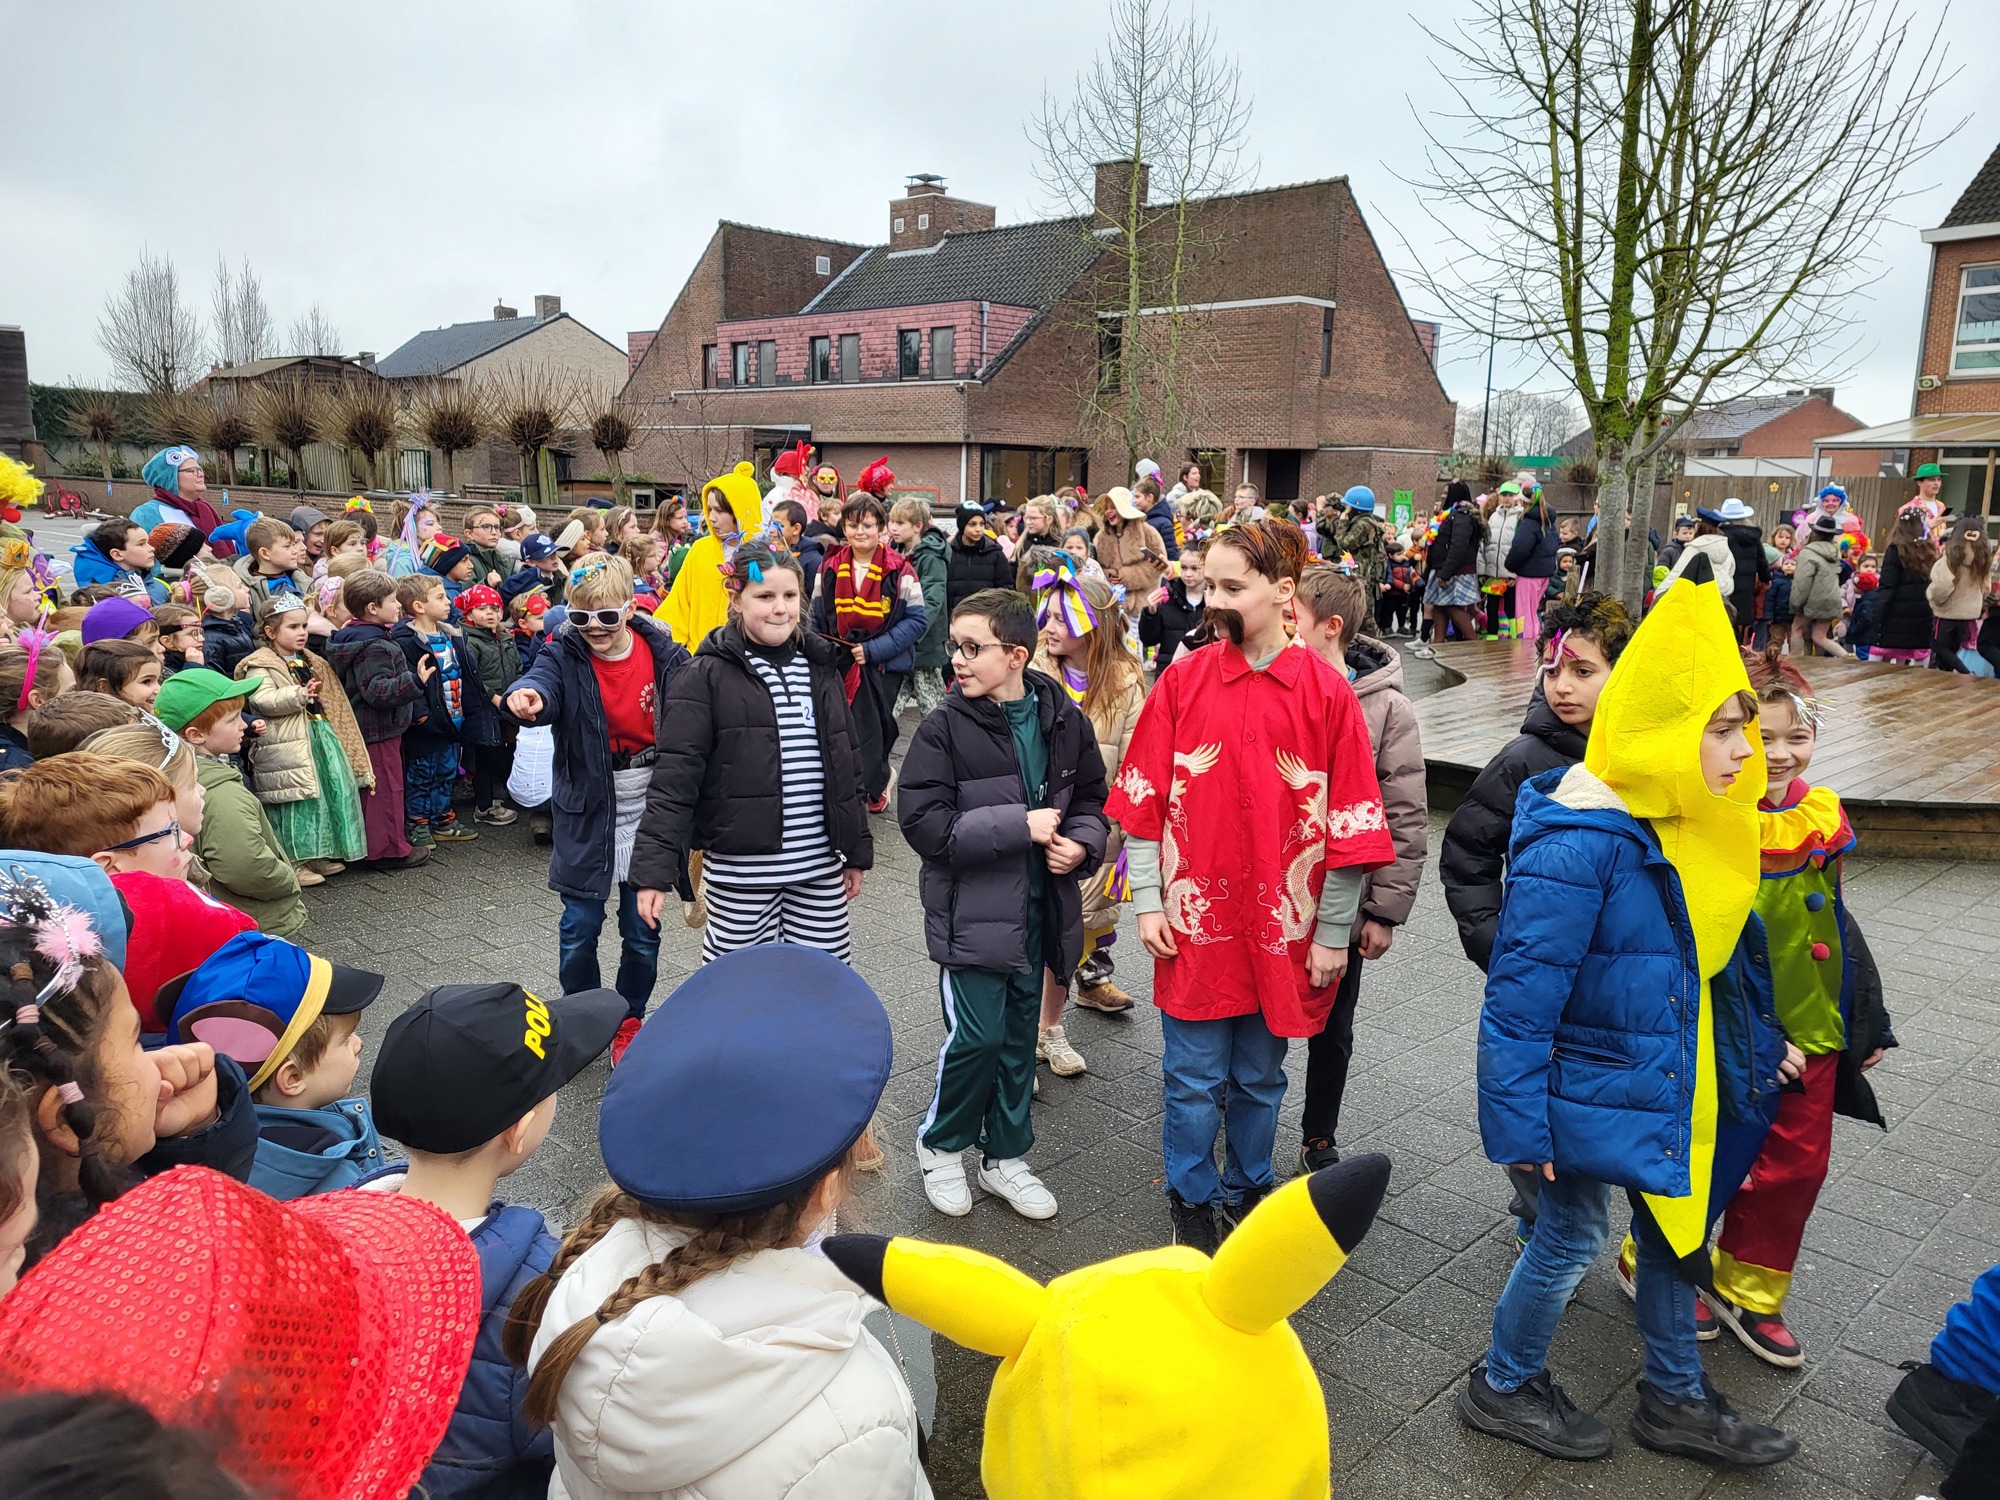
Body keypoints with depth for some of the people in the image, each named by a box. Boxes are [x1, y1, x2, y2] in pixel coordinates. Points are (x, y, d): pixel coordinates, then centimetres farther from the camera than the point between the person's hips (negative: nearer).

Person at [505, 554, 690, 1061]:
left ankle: (630, 1020, 32)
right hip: (586, 813, -1)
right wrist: (525, 696, -55)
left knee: (643, 931, 10)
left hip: (648, 810, 1)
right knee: (579, 930, 10)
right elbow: (543, 681, -32)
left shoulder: (662, 654, -5)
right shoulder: (564, 656, -9)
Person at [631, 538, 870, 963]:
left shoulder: (821, 667, 9)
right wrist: (654, 870, -16)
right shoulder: (706, 676, -7)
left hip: (819, 865, 5)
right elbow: (674, 778, -10)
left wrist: (857, 851, 16)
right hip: (740, 869, -4)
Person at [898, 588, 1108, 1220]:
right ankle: (940, 1144, 23)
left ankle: (1005, 1156, 32)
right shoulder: (946, 726, -12)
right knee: (976, 1035, -5)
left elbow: (1092, 798, 11)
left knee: (1019, 1037, 14)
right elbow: (925, 823, -18)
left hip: (1039, 907, 4)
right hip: (971, 910, -4)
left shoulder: (1063, 719, -1)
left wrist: (1081, 843, -10)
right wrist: (1022, 825, -21)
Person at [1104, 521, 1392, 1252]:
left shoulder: (1327, 692, -6)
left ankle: (1247, 1189, 39)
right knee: (1195, 1078, 10)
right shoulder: (1184, 678, -4)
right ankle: (1191, 1199, 31)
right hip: (1195, 923, 0)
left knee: (1259, 1077, 17)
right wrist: (1148, 902, -3)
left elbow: (1349, 825, -4)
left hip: (1280, 930, 0)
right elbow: (1144, 800, 0)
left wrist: (1332, 935, -3)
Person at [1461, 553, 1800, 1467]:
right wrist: (1520, 1121, -22)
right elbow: (1521, 992, -26)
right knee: (1574, 1234, 8)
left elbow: (1724, 950, 15)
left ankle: (1676, 1401, 44)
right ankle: (1502, 1388, 33)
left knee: (1675, 1226, 21)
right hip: (1593, 1087, -9)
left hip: (1673, 1081, 9)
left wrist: (1762, 1043, 20)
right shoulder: (1578, 844, -29)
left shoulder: (1687, 826, -1)